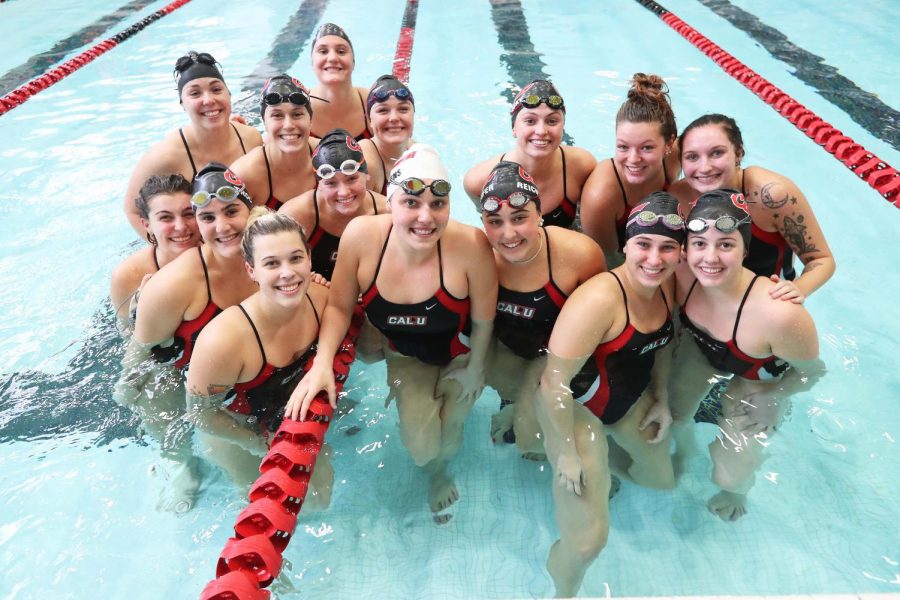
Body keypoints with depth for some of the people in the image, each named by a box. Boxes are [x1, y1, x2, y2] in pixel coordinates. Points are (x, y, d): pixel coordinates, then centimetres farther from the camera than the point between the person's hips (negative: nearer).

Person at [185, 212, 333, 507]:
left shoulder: (321, 297, -25)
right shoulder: (224, 339, -41)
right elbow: (200, 414, -23)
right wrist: (259, 444, -12)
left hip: (295, 414, 4)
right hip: (237, 434, -4)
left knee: (322, 493, 21)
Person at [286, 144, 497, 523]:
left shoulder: (471, 245, -37)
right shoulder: (361, 235, -30)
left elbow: (483, 321, -19)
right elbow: (340, 307, -15)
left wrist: (474, 371, -4)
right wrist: (322, 362, -29)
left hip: (460, 354, -1)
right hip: (406, 355, 2)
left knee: (447, 437, 5)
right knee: (420, 446, -5)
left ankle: (441, 471, 48)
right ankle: (433, 469, 37)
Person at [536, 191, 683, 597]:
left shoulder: (667, 285, -8)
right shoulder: (600, 298, -34)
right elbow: (555, 381, -31)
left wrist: (661, 399, 11)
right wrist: (567, 453, -22)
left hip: (632, 399, 8)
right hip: (577, 407, -8)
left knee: (663, 479, 26)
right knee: (587, 540, -11)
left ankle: (606, 458, 49)